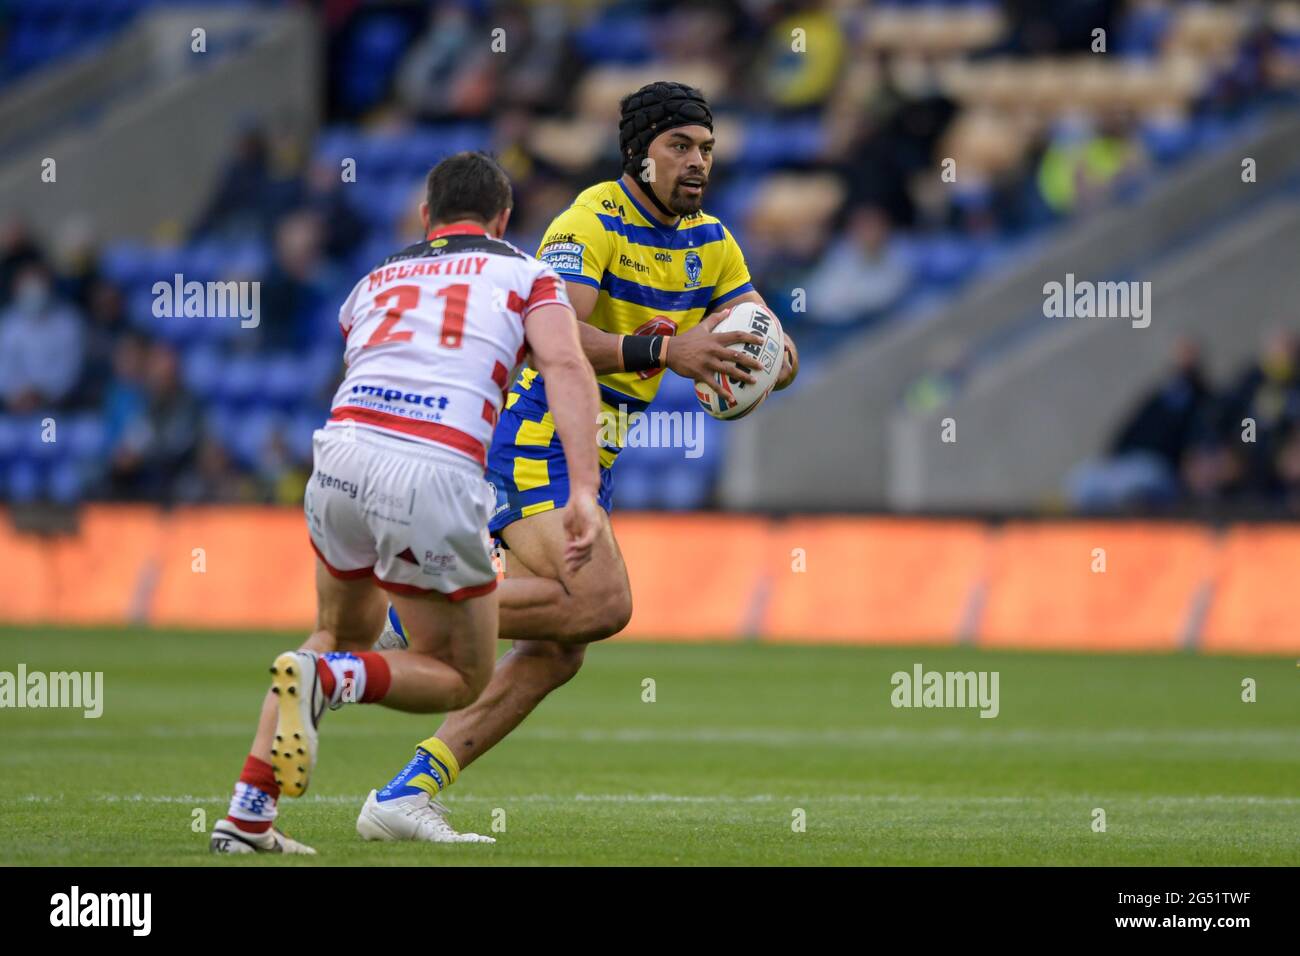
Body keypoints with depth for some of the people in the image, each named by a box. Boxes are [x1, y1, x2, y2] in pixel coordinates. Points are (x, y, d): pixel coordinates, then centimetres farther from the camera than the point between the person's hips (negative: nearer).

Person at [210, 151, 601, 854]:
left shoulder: (376, 280, 29)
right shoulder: (526, 275, 17)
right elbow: (566, 367, -1)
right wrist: (583, 494, -12)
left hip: (342, 451, 4)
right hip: (439, 478, -4)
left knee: (344, 632, 31)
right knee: (462, 679, 16)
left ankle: (245, 816, 19)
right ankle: (328, 679, -14)